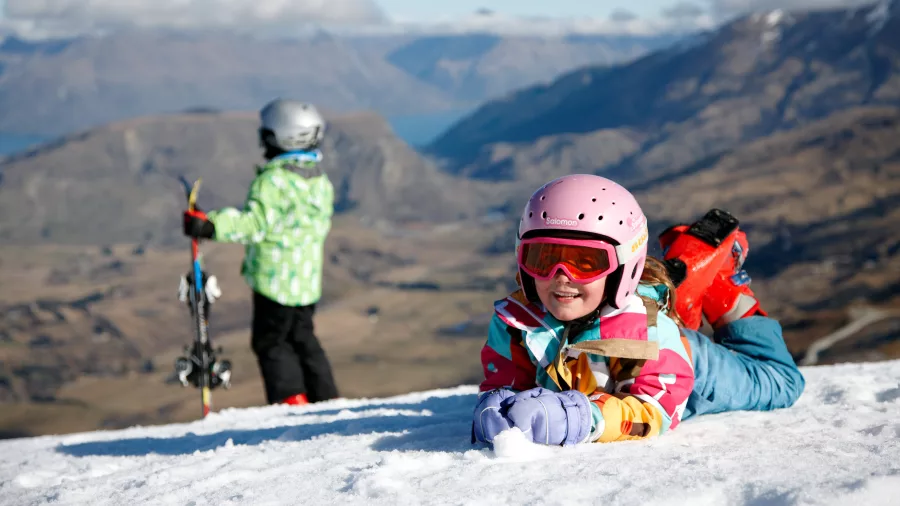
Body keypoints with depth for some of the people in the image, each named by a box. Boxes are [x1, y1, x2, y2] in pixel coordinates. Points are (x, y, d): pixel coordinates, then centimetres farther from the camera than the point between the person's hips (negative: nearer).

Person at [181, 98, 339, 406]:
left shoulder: (273, 181, -17)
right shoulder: (321, 181, 9)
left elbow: (255, 222, -27)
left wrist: (210, 225, -32)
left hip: (276, 278, -7)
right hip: (309, 280, 7)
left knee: (270, 342, 4)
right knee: (302, 338, 19)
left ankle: (292, 398, -7)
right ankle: (326, 400, 18)